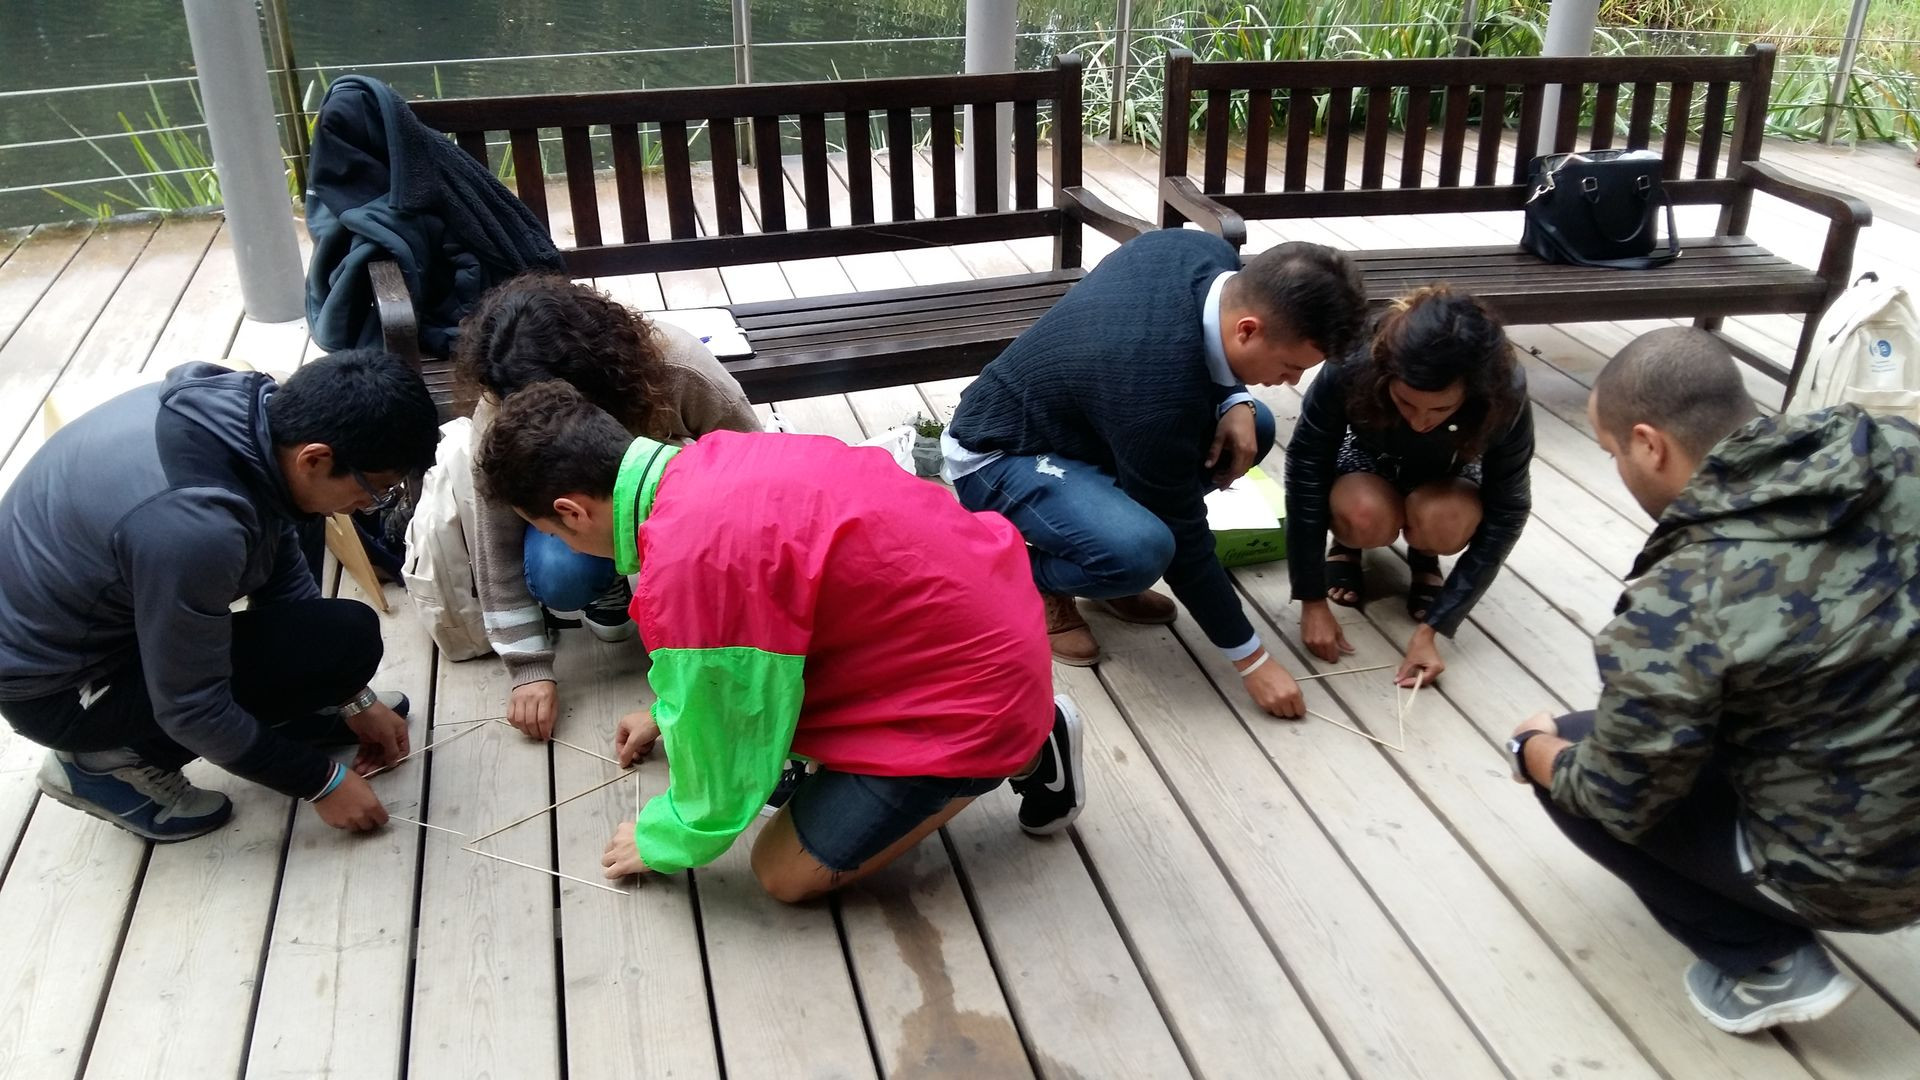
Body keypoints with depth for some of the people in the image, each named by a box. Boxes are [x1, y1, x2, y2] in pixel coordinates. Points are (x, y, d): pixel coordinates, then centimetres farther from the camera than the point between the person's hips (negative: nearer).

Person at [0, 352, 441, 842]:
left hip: (68, 605, 8)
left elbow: (283, 572, 2)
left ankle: (295, 709, 13)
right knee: (345, 639, -20)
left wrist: (355, 700, 7)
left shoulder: (254, 409, -13)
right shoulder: (191, 527, -37)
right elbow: (189, 708, -24)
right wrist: (320, 782, -11)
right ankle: (117, 759, -4)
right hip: (55, 680, -8)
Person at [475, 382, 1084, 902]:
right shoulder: (716, 456, -1)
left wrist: (665, 843, 8)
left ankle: (1021, 755, 7)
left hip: (971, 702, -8)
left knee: (787, 873, 4)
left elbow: (718, 749, -12)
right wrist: (670, 711, 31)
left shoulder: (681, 572, -27)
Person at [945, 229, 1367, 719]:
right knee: (1143, 548, -35)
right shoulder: (1157, 387, -36)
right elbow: (1182, 536, -24)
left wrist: (1235, 402, -13)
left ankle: (1105, 562, 8)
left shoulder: (1210, 254, -14)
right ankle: (1030, 583, -2)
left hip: (1070, 417, 9)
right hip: (996, 454, -9)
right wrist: (1253, 660, -15)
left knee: (1251, 426, 0)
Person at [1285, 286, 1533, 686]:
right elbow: (1305, 473, -27)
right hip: (1366, 459, 0)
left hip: (1447, 475, 1)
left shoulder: (1505, 393, -34)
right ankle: (1345, 543, 1)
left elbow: (1506, 514, -26)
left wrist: (1430, 628, -30)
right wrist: (1313, 601, -25)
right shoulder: (1352, 367, -37)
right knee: (1366, 516, -35)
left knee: (1443, 522, -34)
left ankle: (1424, 558, 1)